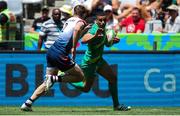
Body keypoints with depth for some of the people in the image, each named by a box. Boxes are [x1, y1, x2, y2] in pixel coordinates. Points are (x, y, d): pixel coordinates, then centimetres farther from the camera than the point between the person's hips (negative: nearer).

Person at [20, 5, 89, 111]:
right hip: (60, 54, -8)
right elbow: (77, 30, -25)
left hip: (51, 51, 8)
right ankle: (54, 79, -10)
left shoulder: (69, 21, 22)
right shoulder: (80, 22, -1)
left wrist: (84, 30, 35)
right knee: (80, 76, 5)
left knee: (47, 83, 14)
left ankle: (27, 103, 4)